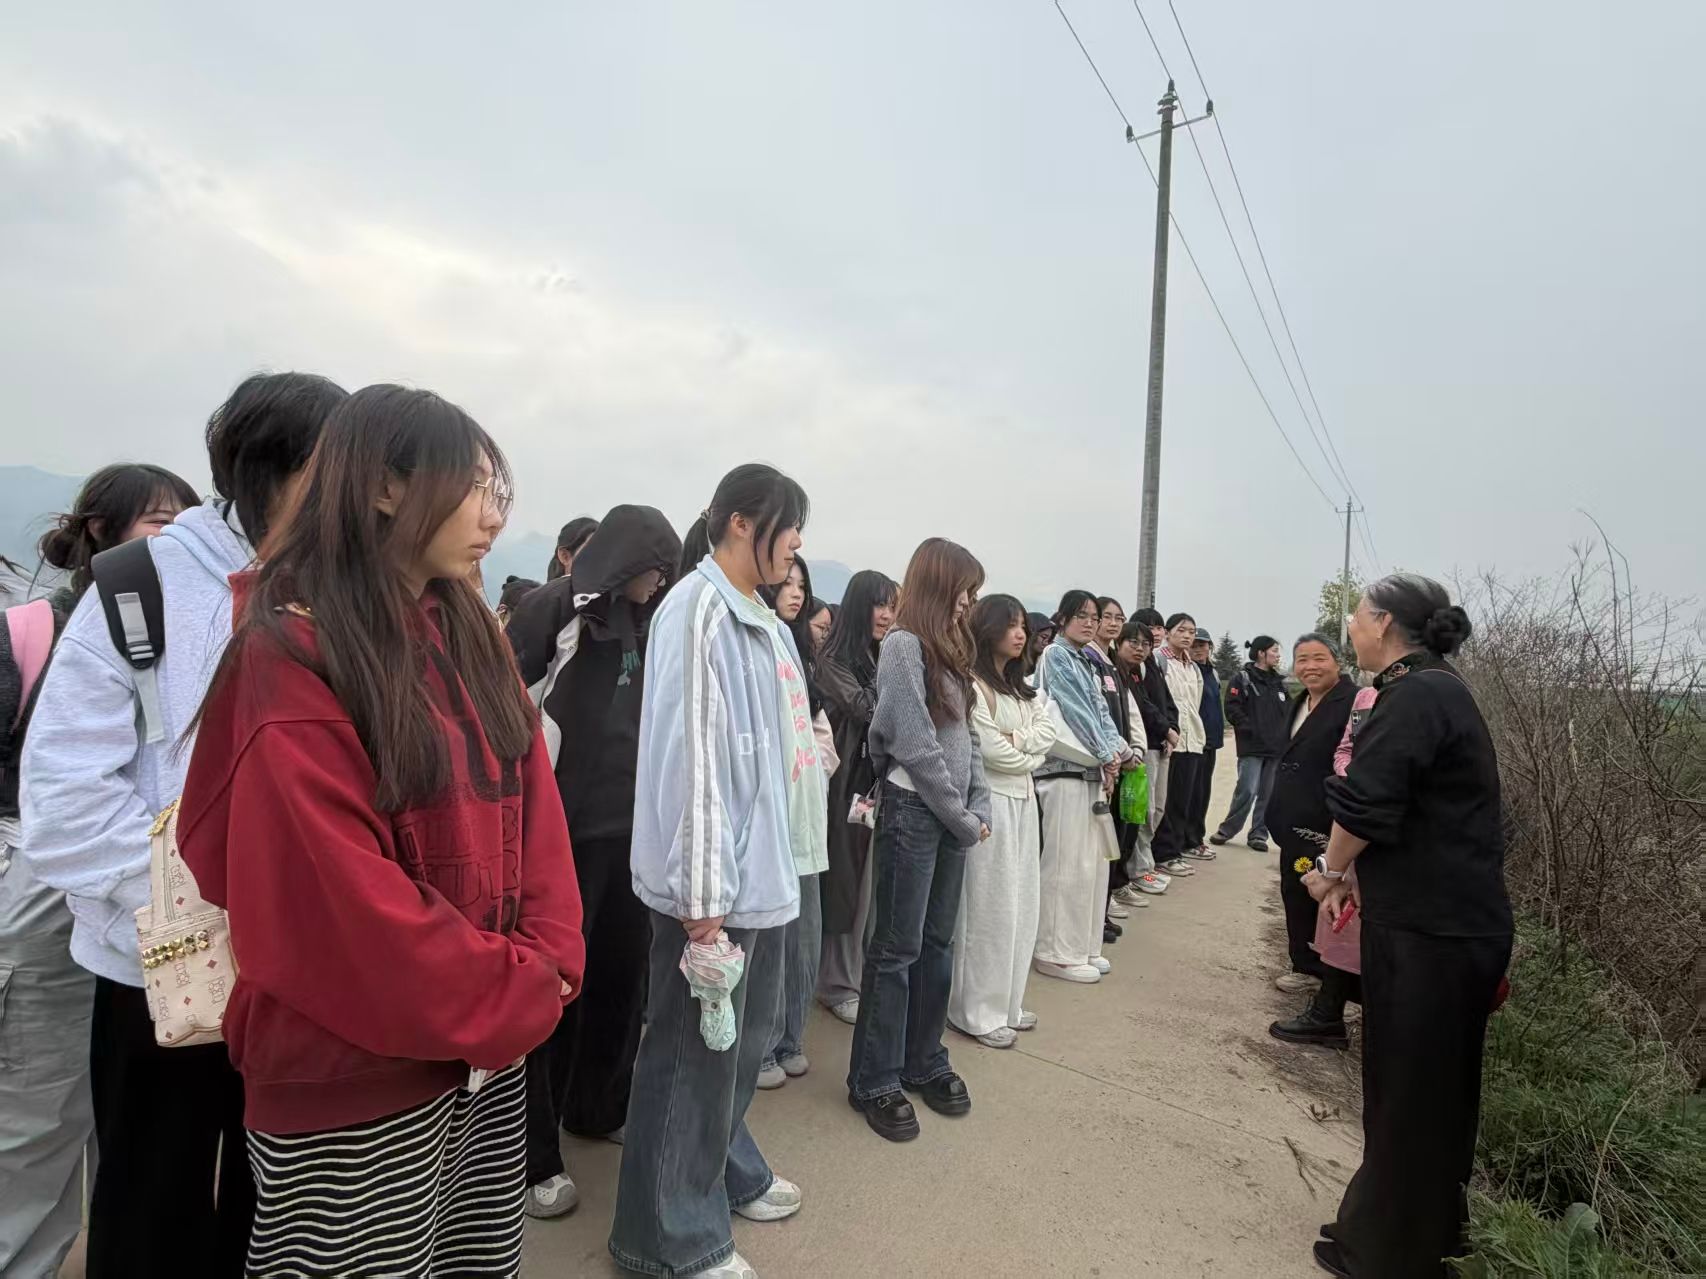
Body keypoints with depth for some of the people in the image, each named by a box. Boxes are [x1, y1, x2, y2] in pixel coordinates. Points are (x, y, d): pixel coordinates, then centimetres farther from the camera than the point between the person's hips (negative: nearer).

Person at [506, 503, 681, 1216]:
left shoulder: (641, 621, 11)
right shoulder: (554, 608, -9)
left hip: (629, 825, 7)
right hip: (563, 828, -6)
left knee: (622, 971, 15)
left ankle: (596, 1106, 35)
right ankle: (534, 1153, 18)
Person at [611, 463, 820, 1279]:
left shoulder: (760, 618, 11)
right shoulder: (699, 610, -16)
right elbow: (691, 755, -21)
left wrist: (769, 863, 18)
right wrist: (702, 895, -20)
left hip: (760, 869, 9)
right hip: (714, 879, -9)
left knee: (744, 1036, 22)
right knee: (695, 1052, 6)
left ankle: (727, 1174, 43)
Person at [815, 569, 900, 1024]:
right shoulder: (833, 660, -5)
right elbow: (865, 709, -17)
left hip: (886, 780, 5)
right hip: (850, 781, -5)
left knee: (878, 885, 8)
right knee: (847, 882, 3)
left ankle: (869, 976, 23)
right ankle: (839, 984, 16)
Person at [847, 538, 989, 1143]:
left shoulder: (948, 649, 14)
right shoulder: (903, 646, -12)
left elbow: (965, 735, 14)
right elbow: (916, 746, -16)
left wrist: (978, 809, 3)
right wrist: (963, 818, -10)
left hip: (952, 817, 8)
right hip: (913, 812, -8)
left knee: (938, 945, 15)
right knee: (897, 950, 2)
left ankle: (925, 1062, 29)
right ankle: (875, 1082, 15)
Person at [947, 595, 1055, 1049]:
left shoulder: (1023, 686, 17)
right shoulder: (973, 684, -12)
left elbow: (1047, 732, 8)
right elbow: (990, 750, -17)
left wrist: (1019, 740, -11)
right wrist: (1031, 757, -1)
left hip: (1023, 799, 9)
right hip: (990, 800, -9)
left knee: (1020, 905, 13)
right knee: (989, 907, -3)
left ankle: (1006, 1002, 25)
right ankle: (977, 1012, 9)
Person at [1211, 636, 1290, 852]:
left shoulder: (1279, 682, 17)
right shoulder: (1243, 679, -2)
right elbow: (1232, 709, -10)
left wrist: (1286, 734, 6)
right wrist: (1251, 730, -15)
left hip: (1277, 748, 6)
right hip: (1252, 748, -6)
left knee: (1268, 794, 7)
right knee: (1247, 791, -11)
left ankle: (1259, 834, 17)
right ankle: (1226, 830, 5)